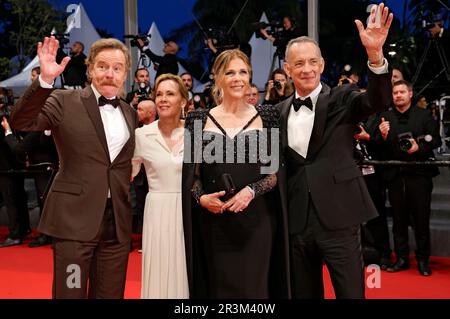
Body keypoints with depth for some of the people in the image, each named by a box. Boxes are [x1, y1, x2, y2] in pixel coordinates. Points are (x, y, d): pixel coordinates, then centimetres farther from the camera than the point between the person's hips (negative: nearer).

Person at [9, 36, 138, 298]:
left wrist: (133, 174, 8)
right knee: (71, 293, 1)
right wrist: (45, 80, -26)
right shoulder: (65, 101, -1)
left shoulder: (130, 113, 14)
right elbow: (20, 122, -17)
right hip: (75, 218, -4)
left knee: (110, 294, 13)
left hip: (118, 221, 5)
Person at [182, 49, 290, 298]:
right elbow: (192, 173, 7)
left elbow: (277, 169, 2)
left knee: (253, 287, 3)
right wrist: (201, 198, -11)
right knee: (218, 286, 8)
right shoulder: (199, 119, 4)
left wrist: (251, 191, -13)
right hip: (214, 221, 1)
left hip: (256, 220, -1)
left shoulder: (266, 117, 2)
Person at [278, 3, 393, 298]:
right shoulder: (279, 112, 8)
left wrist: (375, 54, -37)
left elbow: (379, 100, -21)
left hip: (337, 218, -3)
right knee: (304, 294, 16)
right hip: (296, 222, 4)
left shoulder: (341, 99, -2)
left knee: (351, 293, 5)